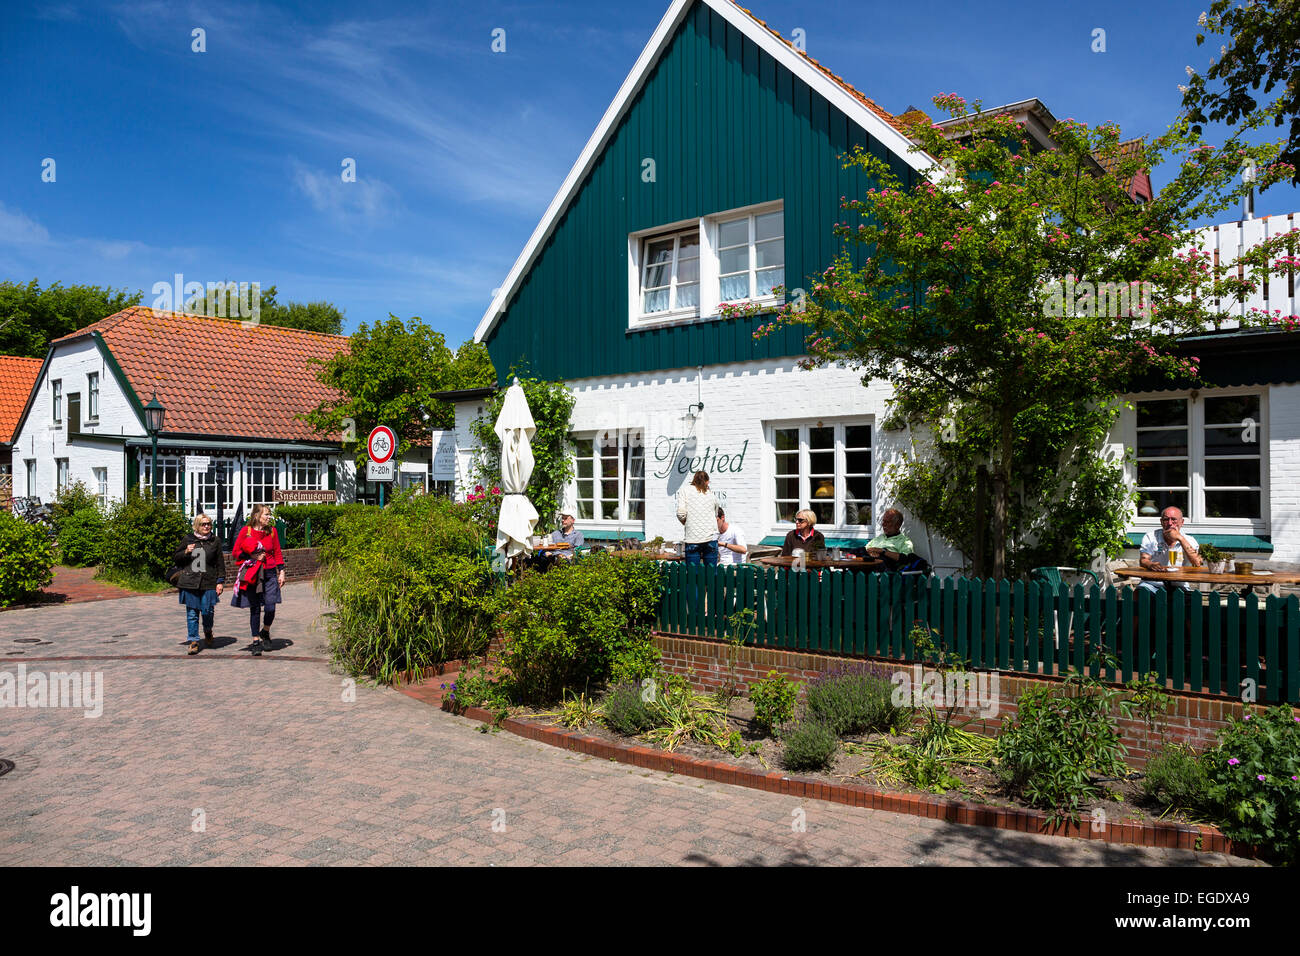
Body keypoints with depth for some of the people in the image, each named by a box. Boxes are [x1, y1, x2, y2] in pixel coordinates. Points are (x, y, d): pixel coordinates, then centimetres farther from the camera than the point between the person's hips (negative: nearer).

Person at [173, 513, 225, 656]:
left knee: (208, 611, -3)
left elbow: (220, 563, 9)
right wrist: (186, 552, -5)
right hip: (189, 583, 1)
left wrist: (220, 581, 2)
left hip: (209, 582, 0)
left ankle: (208, 631, 28)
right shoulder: (188, 539, 8)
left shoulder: (215, 541, 8)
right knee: (192, 613, 1)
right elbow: (175, 559, 15)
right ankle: (193, 641, 11)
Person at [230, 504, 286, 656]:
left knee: (270, 607, -9)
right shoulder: (246, 531, -2)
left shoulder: (272, 531, 5)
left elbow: (278, 553, 11)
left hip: (269, 573, 1)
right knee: (255, 608, 3)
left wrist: (281, 571, 5)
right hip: (252, 575, -1)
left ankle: (265, 632, 20)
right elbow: (235, 553, 2)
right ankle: (256, 641, 15)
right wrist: (252, 556, -11)